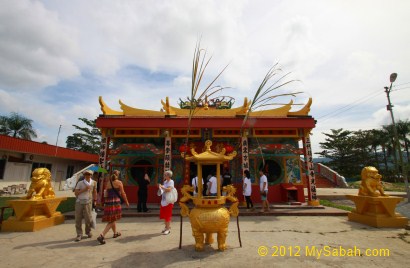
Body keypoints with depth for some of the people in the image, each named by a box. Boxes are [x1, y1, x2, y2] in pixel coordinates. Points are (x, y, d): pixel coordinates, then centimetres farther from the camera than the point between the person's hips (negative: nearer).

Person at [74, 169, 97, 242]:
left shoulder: (93, 183, 4)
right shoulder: (80, 183, -2)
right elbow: (76, 193, -4)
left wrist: (95, 200, 13)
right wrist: (84, 189, -15)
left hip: (88, 203, 0)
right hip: (79, 202, 0)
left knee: (88, 219, 0)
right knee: (78, 219, 2)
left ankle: (88, 232, 24)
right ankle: (79, 235, 16)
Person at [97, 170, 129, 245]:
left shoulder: (108, 183, 9)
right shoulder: (119, 182, -6)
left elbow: (106, 194, 12)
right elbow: (123, 193, -3)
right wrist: (127, 202, 8)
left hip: (108, 202, 6)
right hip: (115, 202, -6)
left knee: (112, 219, 21)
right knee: (112, 220, 1)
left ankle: (115, 233, 37)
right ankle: (102, 235, -12)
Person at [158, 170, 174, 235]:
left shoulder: (171, 182, -13)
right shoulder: (165, 182, 9)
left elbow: (169, 189, -28)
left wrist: (162, 187, -21)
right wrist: (160, 187, 6)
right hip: (163, 201, 8)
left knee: (168, 215, 1)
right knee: (163, 215, 14)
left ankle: (168, 228, 13)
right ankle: (166, 227, 30)